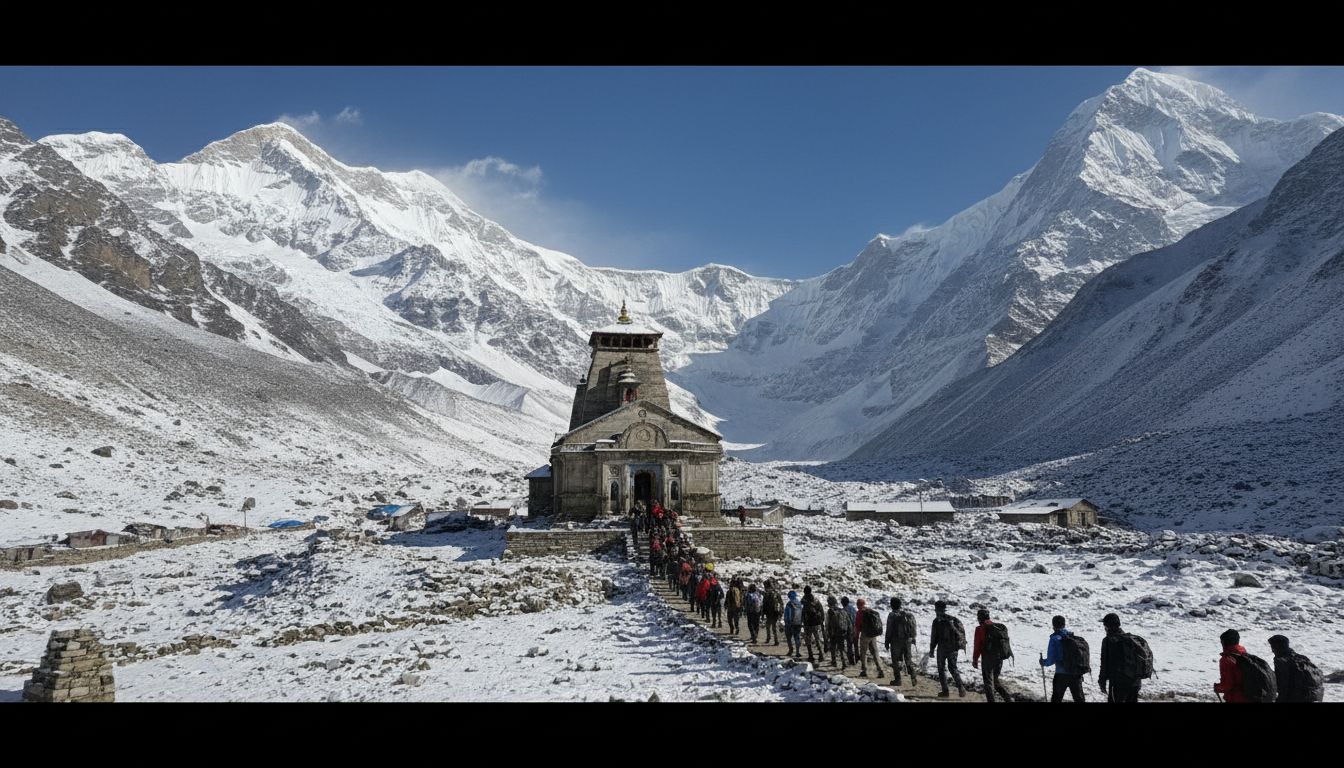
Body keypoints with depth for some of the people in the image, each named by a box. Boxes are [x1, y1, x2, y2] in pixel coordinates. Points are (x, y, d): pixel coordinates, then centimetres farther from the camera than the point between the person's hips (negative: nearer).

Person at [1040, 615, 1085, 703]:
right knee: (1079, 699, 15)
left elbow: (1051, 660, -12)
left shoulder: (1055, 639, -10)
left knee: (1056, 699, 10)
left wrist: (1043, 662, 9)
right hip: (1077, 674, 4)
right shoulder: (1074, 636, 3)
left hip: (1061, 675, -4)